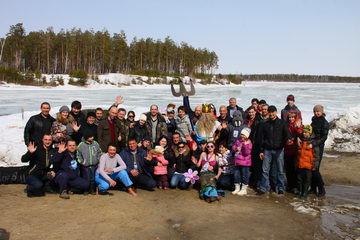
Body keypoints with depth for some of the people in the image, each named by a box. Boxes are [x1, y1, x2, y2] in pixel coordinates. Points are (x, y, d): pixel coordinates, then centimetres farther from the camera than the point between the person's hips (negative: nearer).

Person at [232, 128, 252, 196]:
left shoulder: (248, 143, -8)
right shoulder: (238, 141, 10)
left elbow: (247, 153, -17)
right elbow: (233, 148, 14)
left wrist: (245, 145, -28)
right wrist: (235, 149, -7)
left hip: (245, 163, -6)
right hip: (237, 162, 6)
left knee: (244, 176, 2)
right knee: (236, 175, 12)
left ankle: (244, 189, 15)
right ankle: (237, 188, 26)